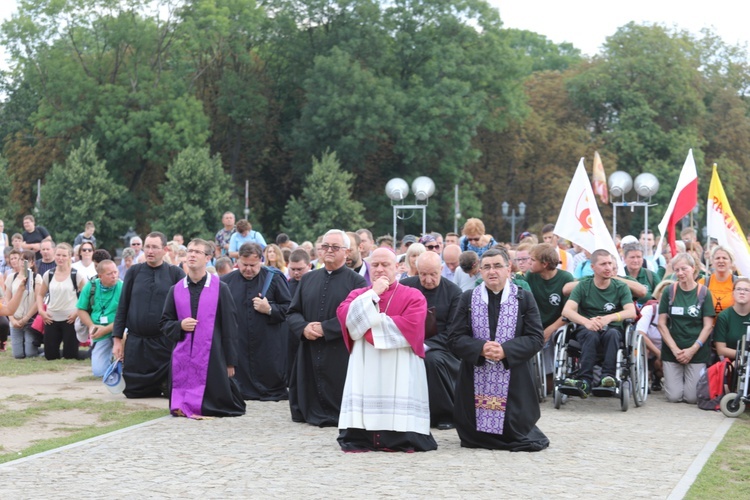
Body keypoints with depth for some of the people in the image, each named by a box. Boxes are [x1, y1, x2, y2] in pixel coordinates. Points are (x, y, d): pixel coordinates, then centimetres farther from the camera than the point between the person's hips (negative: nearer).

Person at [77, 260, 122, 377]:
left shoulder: (123, 288, -14)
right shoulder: (90, 286, -3)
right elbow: (81, 310, 5)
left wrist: (106, 329, -21)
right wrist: (91, 326, -12)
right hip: (99, 334, 3)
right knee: (98, 371, -5)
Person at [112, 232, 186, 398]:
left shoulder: (176, 273, 0)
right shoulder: (134, 272, 5)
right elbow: (122, 306, 7)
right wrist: (117, 339, 3)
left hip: (166, 343, -2)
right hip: (135, 343, 2)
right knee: (133, 391, 4)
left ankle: (162, 387, 28)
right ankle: (155, 389, 32)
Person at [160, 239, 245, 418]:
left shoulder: (220, 289, -1)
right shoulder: (176, 290, 8)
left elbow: (229, 327, -1)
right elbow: (164, 323, 13)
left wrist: (230, 361, -4)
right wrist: (180, 326, -10)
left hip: (212, 356, -2)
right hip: (183, 357, 3)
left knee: (216, 405, 0)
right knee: (180, 409, 0)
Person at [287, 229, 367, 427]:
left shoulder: (356, 281, -2)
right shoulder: (308, 279, 13)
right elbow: (293, 313, 11)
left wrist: (324, 328, -17)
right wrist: (304, 328, -10)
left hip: (340, 355, -4)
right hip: (309, 353, 5)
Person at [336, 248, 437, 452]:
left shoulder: (413, 296, 5)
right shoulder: (358, 294, 15)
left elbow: (410, 326, -13)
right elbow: (344, 316, -5)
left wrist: (372, 324, -6)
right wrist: (373, 293, -8)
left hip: (400, 371, -2)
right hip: (365, 368, 2)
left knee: (399, 416, -12)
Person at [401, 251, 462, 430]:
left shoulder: (453, 292, -1)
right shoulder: (405, 287, 5)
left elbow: (452, 332, -6)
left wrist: (426, 346, -19)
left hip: (440, 347, -2)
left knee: (433, 360, -34)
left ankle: (446, 415, -16)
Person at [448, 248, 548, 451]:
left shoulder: (524, 298, 3)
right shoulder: (468, 298, 6)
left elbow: (535, 338, -4)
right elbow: (455, 337, 0)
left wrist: (505, 351, -19)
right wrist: (480, 348, -18)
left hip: (513, 380, -1)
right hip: (476, 381, 1)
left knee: (514, 434, 0)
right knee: (473, 438, 4)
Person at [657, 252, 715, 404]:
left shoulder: (704, 293, -2)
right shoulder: (669, 292, 1)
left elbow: (708, 326, -3)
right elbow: (662, 324, -1)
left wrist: (692, 349, -11)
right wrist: (675, 349, -10)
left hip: (697, 351, -1)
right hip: (671, 350, 1)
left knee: (691, 397, -6)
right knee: (674, 397, -6)